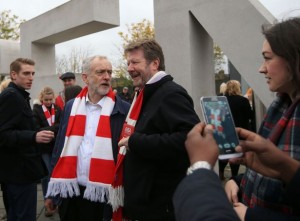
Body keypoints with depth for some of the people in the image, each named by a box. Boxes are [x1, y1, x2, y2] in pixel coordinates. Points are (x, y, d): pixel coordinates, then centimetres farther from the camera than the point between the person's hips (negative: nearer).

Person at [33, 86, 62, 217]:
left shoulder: (58, 110, 4)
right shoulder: (37, 110, -3)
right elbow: (36, 129, -12)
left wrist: (48, 130, -19)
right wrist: (55, 129, -19)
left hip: (56, 146, 2)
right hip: (43, 147, -2)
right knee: (46, 175, 1)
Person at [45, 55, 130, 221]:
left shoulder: (123, 110, -7)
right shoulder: (71, 107, 5)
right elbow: (60, 147, 9)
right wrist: (52, 190, 10)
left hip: (104, 195, -3)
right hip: (69, 192, 4)